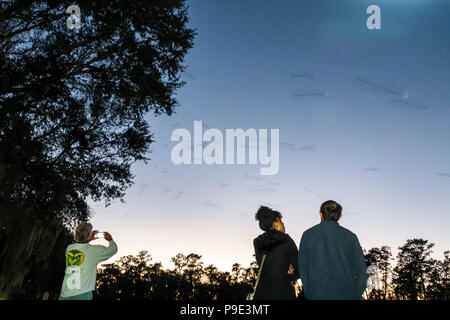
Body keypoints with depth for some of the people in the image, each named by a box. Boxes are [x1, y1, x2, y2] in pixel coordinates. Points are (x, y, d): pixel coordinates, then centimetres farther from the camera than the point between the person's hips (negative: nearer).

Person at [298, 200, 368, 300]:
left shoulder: (308, 235, 4)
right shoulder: (349, 236, 3)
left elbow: (303, 268, 3)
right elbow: (360, 269, 3)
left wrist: (309, 294, 9)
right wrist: (356, 294, 11)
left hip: (318, 294, 0)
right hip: (346, 294, 0)